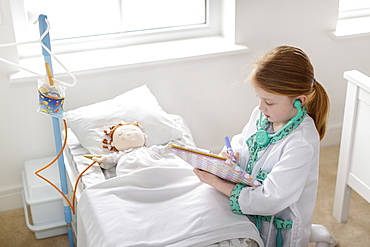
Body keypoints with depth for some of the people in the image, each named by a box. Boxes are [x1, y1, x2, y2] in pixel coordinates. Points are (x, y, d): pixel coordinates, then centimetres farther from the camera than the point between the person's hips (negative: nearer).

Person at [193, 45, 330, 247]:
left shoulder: (302, 144, -27)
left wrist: (217, 183, -23)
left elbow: (269, 200, -26)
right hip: (249, 214, 7)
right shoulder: (261, 115, -4)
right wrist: (231, 155, -10)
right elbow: (241, 142, 14)